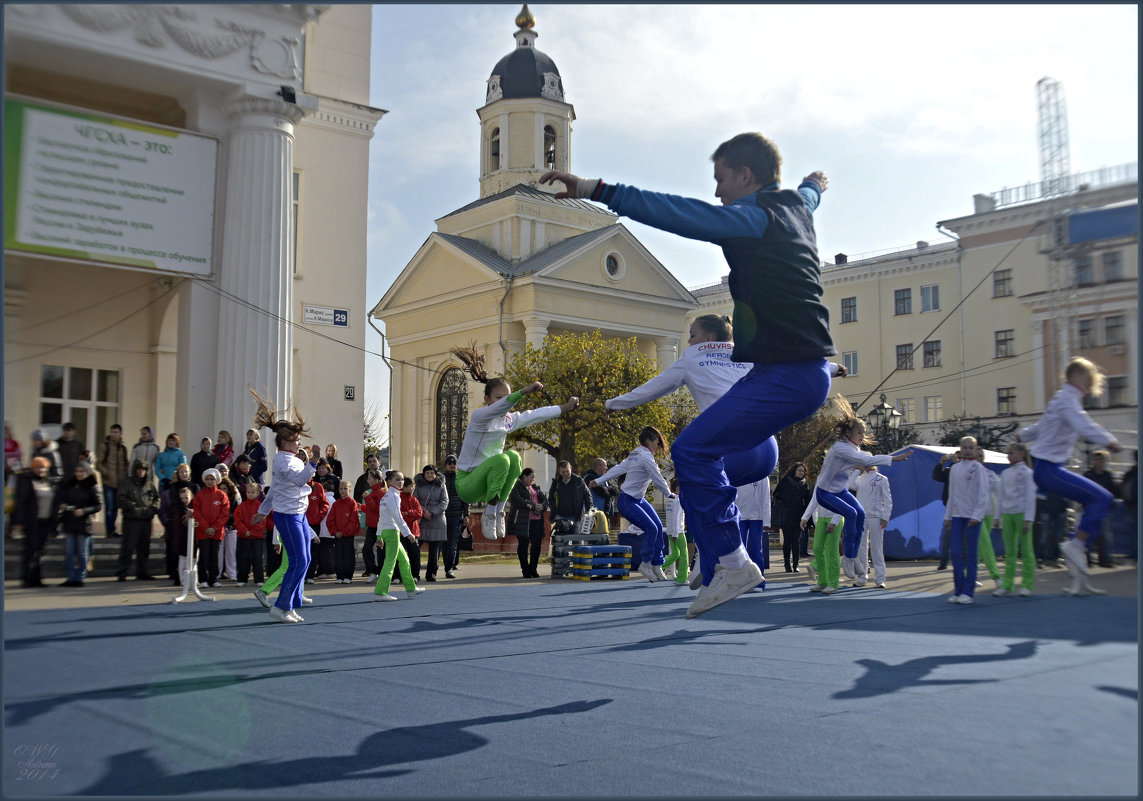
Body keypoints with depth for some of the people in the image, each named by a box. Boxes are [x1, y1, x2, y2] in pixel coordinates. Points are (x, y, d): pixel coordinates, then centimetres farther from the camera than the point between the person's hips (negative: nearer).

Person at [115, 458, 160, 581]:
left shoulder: (149, 485, 15)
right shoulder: (127, 484, 0)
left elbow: (156, 498, 20)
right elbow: (120, 499, -9)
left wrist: (153, 508, 2)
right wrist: (132, 507, -17)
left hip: (146, 520, 5)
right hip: (131, 520, -5)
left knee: (144, 548, 10)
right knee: (127, 547, -8)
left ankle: (142, 572, 18)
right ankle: (122, 573, -4)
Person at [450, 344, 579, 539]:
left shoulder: (510, 419, 5)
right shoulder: (479, 416, -17)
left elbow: (537, 414, 10)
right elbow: (499, 408, -37)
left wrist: (566, 407, 6)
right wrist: (524, 391, -51)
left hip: (489, 481, 6)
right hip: (466, 483, -6)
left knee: (513, 456, -22)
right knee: (501, 459, -33)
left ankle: (498, 511, -13)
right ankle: (489, 514, -18)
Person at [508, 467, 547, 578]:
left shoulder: (534, 487, 22)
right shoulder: (516, 486, -1)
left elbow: (544, 499, 18)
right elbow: (517, 500, -16)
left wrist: (541, 506, -6)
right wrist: (533, 506, -15)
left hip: (536, 520, 6)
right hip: (522, 521, -6)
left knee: (537, 544, 0)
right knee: (523, 545, -3)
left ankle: (533, 568, 11)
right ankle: (525, 570, 4)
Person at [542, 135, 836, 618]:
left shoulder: (755, 218, -12)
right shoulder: (795, 208, 16)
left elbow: (675, 212, -24)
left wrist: (593, 191, -27)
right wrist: (814, 184, 67)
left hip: (788, 375, -11)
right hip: (807, 371, 11)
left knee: (693, 450, -17)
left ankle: (733, 564, -11)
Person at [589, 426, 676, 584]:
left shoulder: (636, 454, 12)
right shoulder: (646, 457, -19)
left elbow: (618, 468, 15)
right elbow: (658, 479, -14)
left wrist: (598, 480, 18)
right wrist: (669, 494, 3)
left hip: (639, 499, 10)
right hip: (627, 502, -10)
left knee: (658, 527, 0)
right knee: (651, 529, -17)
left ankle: (657, 565, 7)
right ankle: (645, 564, 0)